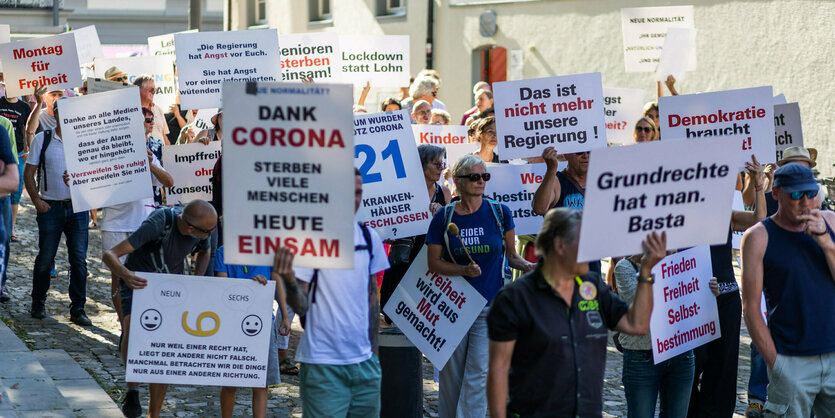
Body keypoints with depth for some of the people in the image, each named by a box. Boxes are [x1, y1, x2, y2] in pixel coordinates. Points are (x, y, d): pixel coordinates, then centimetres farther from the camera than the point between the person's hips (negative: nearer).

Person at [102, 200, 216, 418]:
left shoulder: (202, 228, -17)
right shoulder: (158, 225, -34)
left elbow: (204, 252, 10)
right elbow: (109, 255, -37)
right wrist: (125, 274, -58)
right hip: (137, 284, -4)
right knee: (133, 332, -32)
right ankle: (132, 391, -9)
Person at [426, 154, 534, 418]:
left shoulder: (500, 213, -1)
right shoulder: (444, 217, -2)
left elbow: (511, 255, 7)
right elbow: (434, 262, 0)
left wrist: (528, 266, -13)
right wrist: (465, 270, -15)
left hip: (490, 307, -1)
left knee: (478, 374, -7)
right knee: (451, 374, 8)